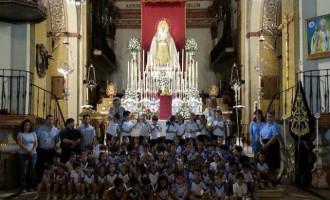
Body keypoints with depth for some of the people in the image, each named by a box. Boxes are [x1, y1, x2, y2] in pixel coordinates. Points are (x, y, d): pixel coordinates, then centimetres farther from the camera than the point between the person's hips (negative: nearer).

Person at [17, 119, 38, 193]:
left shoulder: (33, 133, 11)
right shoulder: (20, 134, 0)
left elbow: (36, 143, 5)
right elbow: (20, 144, -10)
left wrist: (33, 150, -13)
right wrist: (28, 151, -17)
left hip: (33, 154, 4)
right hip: (23, 154, -3)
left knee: (31, 171, 7)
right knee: (23, 171, -3)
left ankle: (30, 186, 14)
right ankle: (23, 188, 2)